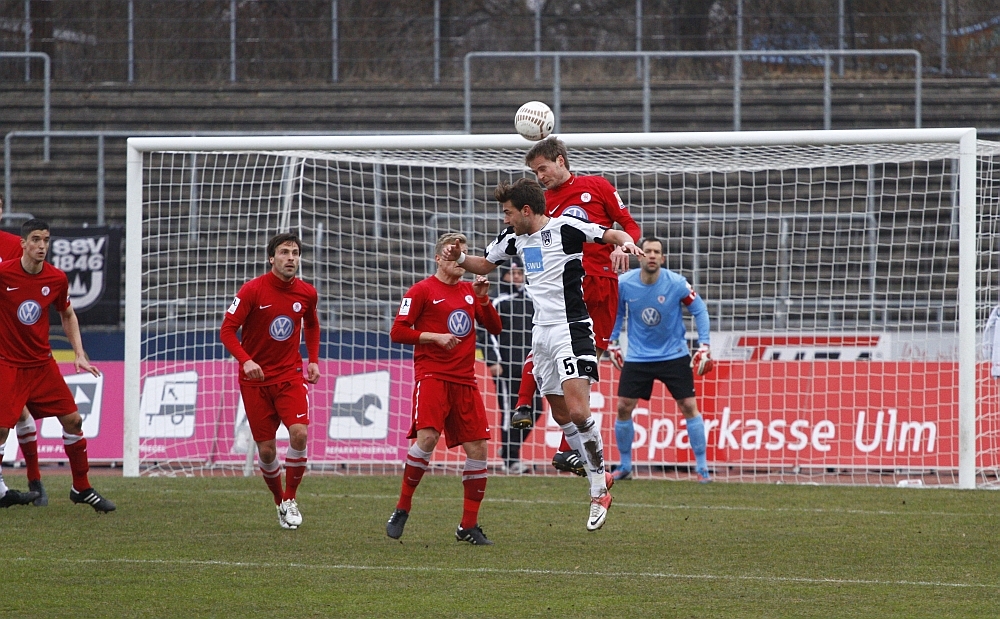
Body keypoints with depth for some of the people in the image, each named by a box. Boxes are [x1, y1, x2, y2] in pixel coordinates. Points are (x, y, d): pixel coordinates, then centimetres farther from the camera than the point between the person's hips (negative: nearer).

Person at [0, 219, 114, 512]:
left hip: (42, 364, 4)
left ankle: (81, 488, 19)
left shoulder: (57, 279, -2)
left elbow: (67, 315, 16)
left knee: (72, 420, 4)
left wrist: (79, 354, 9)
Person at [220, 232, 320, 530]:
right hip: (255, 378, -2)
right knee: (266, 449, -2)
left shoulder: (307, 293, 1)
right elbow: (227, 330, -11)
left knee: (299, 433, -19)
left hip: (290, 374, 2)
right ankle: (279, 502, 22)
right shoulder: (252, 290, -11)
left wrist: (313, 360, 10)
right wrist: (245, 360, -26)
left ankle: (291, 499, -2)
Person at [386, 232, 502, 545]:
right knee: (427, 438, -24)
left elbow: (494, 328, 17)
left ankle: (469, 526, 7)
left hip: (464, 380, 6)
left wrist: (483, 299, 1)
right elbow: (398, 332, -5)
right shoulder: (422, 291, 0)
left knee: (477, 448, -1)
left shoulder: (469, 291, 18)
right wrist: (436, 336, -14)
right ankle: (401, 510, -7)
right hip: (432, 376, -6)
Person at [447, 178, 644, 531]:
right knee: (561, 415, 9)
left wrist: (625, 241, -37)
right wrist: (459, 259, 5)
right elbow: (485, 265, 25)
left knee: (577, 411, -19)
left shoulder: (564, 228, -11)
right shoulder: (515, 236, 10)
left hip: (571, 329, -8)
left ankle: (599, 487, -8)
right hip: (541, 332, 8)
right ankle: (598, 481, 19)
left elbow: (611, 234, -14)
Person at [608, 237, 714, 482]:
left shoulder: (676, 283, -15)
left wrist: (704, 346, -8)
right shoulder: (624, 284, -10)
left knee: (689, 406, -6)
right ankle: (625, 466, 14)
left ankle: (701, 467, 4)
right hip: (637, 357, 2)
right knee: (624, 407, -3)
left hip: (674, 354, -2)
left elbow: (699, 309, -3)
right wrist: (612, 343, 8)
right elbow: (617, 312, 10)